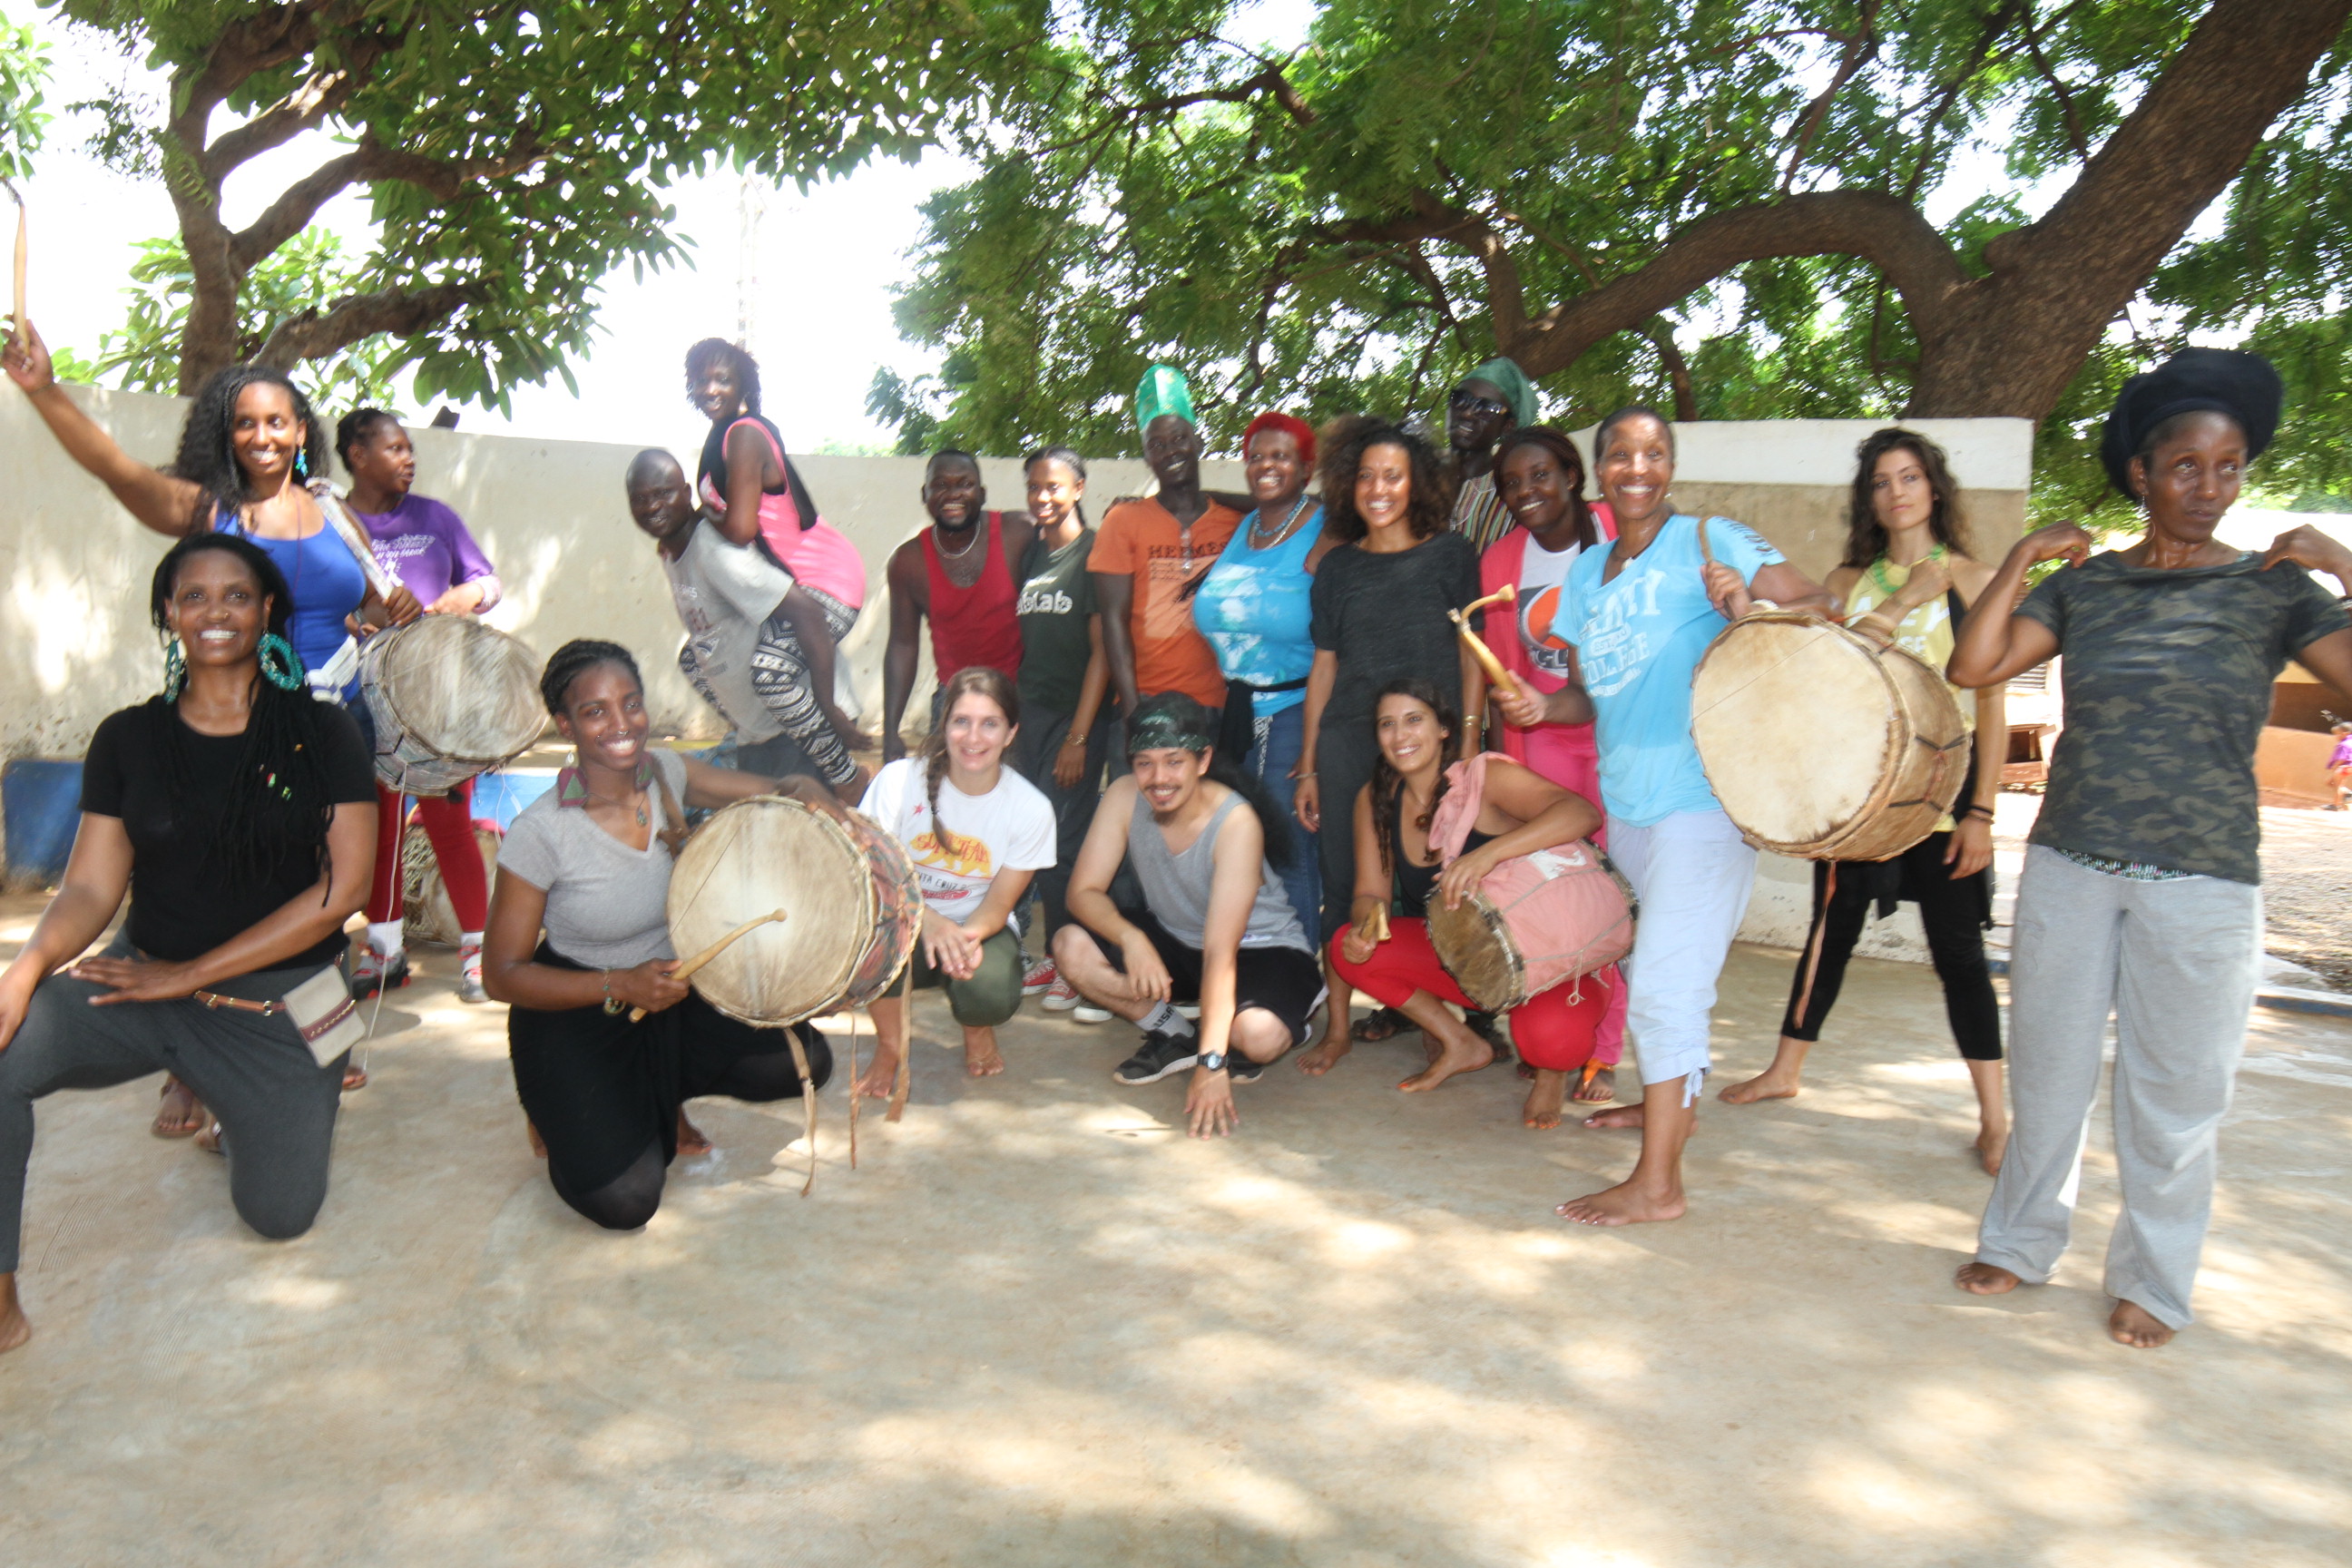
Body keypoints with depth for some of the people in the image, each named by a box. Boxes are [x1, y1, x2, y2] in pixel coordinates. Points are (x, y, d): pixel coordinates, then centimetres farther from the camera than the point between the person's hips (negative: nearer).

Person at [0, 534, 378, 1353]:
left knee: (280, 1215, -3)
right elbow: (92, 887, -1)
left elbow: (344, 888, -11)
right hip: (142, 985, 1)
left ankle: (240, 1113, 33)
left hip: (278, 1002, -1)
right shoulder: (127, 740, 3)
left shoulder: (321, 734, -5)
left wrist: (191, 974, -13)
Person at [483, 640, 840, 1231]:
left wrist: (803, 792, -21)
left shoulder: (665, 772, -9)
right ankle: (568, 1115, 14)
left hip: (674, 992, 5)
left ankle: (659, 1095, 15)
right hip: (577, 1018, -5)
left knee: (806, 1061, -10)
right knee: (624, 1201, -20)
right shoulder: (539, 834, -24)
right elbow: (502, 974, -16)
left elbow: (764, 790, 4)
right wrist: (621, 986, -28)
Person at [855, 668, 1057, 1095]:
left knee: (991, 994, -34)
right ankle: (890, 1043, -4)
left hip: (981, 927, 0)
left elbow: (998, 904, -8)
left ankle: (977, 1029, 11)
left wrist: (969, 936, -33)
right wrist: (930, 922, -34)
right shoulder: (899, 780, -15)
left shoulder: (1031, 808, -13)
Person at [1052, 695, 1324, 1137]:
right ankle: (1174, 1038, 2)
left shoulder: (1236, 822, -29)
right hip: (1175, 941, 5)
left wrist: (1211, 1066, -36)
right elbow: (1083, 891, -14)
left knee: (1259, 1034, -36)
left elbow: (1220, 951, -34)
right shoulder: (1124, 796, -16)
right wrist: (1131, 938, -36)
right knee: (1071, 946, -20)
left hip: (1260, 950, -5)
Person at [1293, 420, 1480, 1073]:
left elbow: (1472, 657, 4)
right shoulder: (1338, 567, 12)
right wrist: (1308, 766, 10)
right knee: (1343, 884, 3)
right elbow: (1324, 666, 14)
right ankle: (1338, 1025, 14)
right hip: (1349, 741, 3)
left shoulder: (1450, 555, 5)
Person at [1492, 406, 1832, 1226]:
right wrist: (1543, 704, -2)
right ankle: (1672, 1103, 42)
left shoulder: (1711, 542, -5)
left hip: (1705, 796, -7)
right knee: (1652, 966, 21)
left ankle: (1657, 1181, -5)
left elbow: (1820, 605, -11)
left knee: (1663, 981, -10)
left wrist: (1750, 609, -30)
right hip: (1626, 799, 8)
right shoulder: (1589, 572, 14)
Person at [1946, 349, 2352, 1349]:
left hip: (2202, 885, -1)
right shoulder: (2083, 583, 4)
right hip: (2070, 867, 2)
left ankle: (2152, 1281, 26)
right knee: (2047, 1072, 13)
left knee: (2172, 1096, 8)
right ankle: (2020, 1240, 31)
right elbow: (1973, 667, -7)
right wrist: (2022, 560, -9)